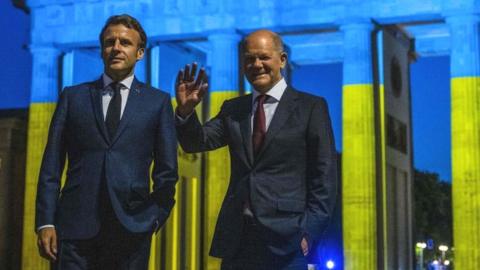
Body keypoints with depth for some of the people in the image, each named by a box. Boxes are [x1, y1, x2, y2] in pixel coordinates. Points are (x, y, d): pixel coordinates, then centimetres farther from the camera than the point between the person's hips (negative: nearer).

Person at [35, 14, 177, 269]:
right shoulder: (73, 96, 11)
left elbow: (166, 170, 8)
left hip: (131, 228, 0)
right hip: (76, 226, 0)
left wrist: (155, 217, -1)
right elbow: (51, 165, 6)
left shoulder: (158, 102, 9)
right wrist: (45, 222, -2)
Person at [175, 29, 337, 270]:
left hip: (283, 239, -3)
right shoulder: (232, 109, 12)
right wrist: (186, 111, -15)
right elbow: (197, 142, 3)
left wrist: (309, 232, -8)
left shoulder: (311, 107, 0)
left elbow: (324, 177, -2)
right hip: (236, 238, 4)